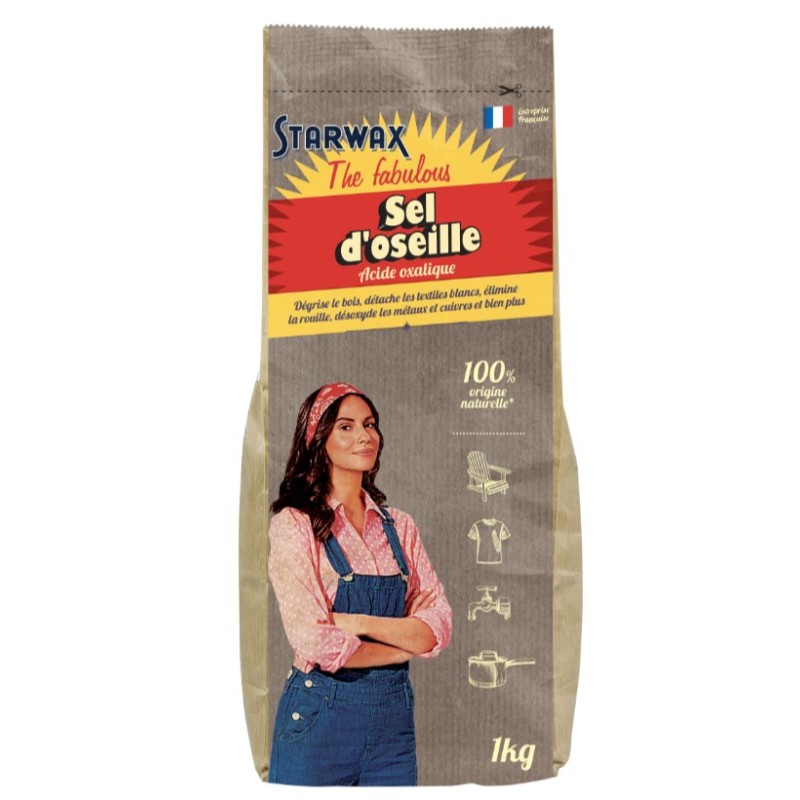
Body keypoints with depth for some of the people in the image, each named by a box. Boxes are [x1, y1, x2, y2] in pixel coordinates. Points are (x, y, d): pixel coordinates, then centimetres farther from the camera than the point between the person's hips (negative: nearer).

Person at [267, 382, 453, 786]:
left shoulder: (399, 526, 5)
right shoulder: (293, 525, -10)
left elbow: (438, 629, -3)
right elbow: (318, 645, -18)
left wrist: (360, 622, -17)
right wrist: (407, 640, -7)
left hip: (394, 716, 4)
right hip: (319, 720, -4)